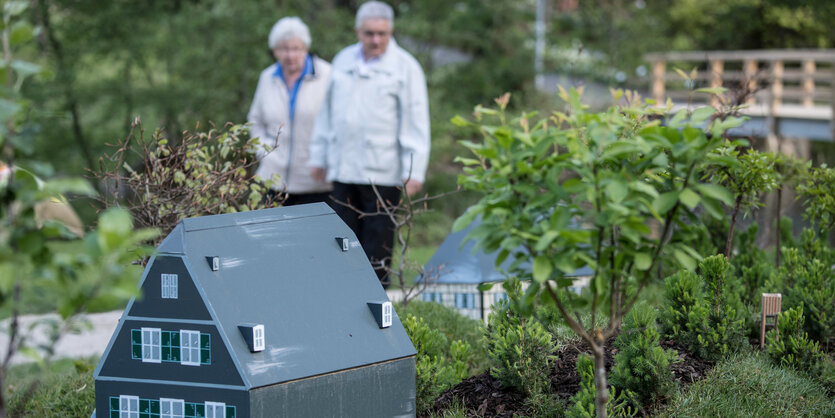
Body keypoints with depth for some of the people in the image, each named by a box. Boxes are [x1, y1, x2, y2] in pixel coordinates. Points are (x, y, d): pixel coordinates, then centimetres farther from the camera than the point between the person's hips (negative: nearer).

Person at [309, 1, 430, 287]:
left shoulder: (405, 67, 0)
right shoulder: (343, 61, 14)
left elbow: (416, 122, -4)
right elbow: (328, 112, 22)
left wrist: (414, 172, -10)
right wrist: (319, 156, 20)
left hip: (383, 174, -5)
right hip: (343, 170, 5)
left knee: (377, 251, -3)